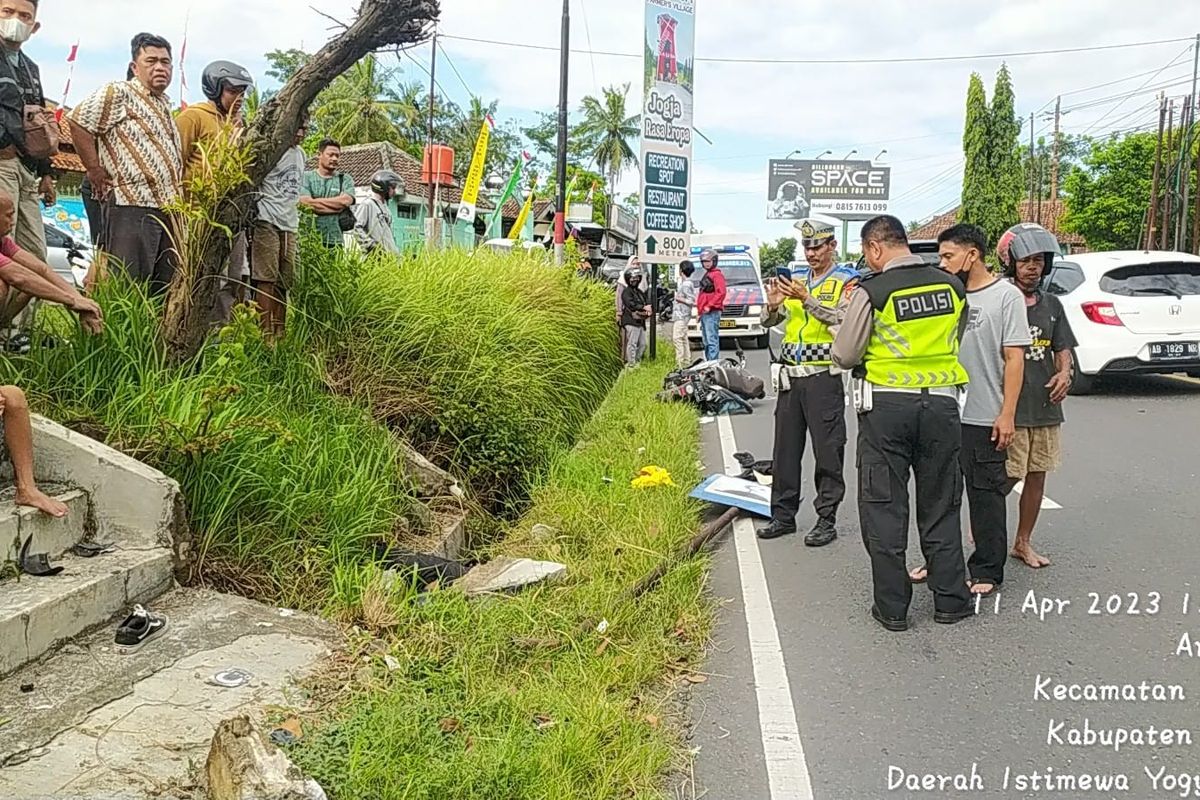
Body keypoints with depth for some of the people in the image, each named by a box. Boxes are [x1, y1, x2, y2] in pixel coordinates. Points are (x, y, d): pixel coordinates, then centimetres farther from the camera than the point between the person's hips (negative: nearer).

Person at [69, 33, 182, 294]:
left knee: (164, 289, 9)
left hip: (169, 207, 8)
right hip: (132, 204, -8)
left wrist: (179, 200, 17)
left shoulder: (165, 103, 22)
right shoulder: (118, 93, -3)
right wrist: (95, 170, -10)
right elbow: (78, 122, -11)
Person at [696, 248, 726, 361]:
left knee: (712, 340, -15)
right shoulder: (707, 275, 24)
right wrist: (700, 310, 20)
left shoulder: (717, 274, -7)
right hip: (704, 313, 10)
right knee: (706, 342, 13)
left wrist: (709, 306, -20)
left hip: (712, 313, -10)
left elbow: (721, 293, -18)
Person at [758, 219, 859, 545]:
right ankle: (783, 515, 19)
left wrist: (807, 299, -23)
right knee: (785, 449, 10)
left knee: (828, 451, -1)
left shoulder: (847, 281, 0)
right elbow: (768, 322, 13)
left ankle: (827, 520, 7)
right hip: (791, 375, 6)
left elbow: (844, 319, -16)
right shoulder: (795, 278, 15)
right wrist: (773, 305, -9)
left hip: (824, 377, -6)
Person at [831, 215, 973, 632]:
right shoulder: (952, 286, 3)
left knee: (884, 508, 6)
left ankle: (892, 607, 12)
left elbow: (844, 356, -7)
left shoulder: (871, 291, -12)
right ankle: (950, 600, 23)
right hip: (942, 402, 4)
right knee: (941, 506, 15)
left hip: (886, 406, -4)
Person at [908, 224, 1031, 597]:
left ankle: (987, 571, 16)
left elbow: (1015, 358, -9)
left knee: (985, 496, 5)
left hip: (984, 419, -6)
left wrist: (1007, 414, -13)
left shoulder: (1006, 295, -6)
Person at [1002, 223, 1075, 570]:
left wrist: (1064, 373, -4)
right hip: (1009, 408, -6)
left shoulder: (1052, 305, 11)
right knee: (1005, 479, -5)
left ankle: (1023, 542, 26)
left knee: (1037, 475, 12)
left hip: (1046, 407, 6)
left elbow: (1062, 348, 17)